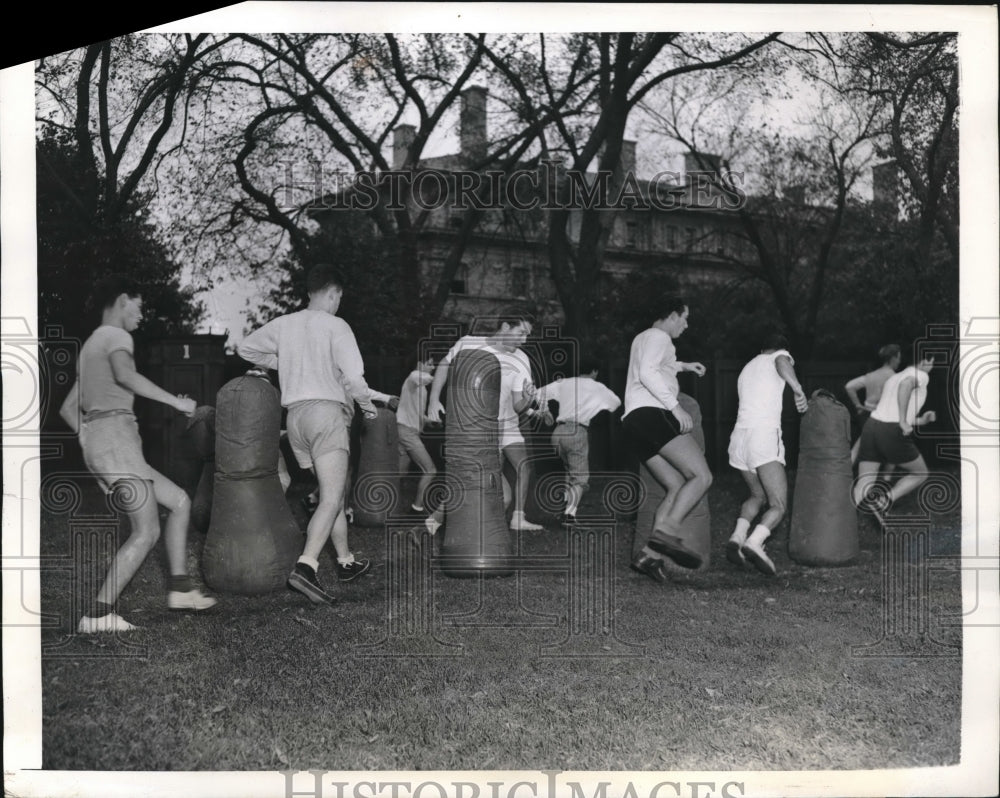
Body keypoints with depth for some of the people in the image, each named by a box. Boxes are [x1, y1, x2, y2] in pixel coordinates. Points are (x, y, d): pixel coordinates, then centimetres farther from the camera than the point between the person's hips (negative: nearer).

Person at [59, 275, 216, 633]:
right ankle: (98, 613, -13)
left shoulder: (90, 348, 27)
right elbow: (125, 375, -25)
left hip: (97, 446, 10)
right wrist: (176, 401, -19)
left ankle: (179, 587, 14)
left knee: (180, 501, 14)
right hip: (116, 436, -10)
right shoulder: (116, 336, -1)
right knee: (147, 532, -10)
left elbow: (67, 409, 28)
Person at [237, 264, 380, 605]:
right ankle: (306, 567, -29)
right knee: (331, 498, -13)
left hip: (295, 413, 7)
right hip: (327, 410, -7)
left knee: (333, 492, 19)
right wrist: (368, 405, 5)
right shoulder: (335, 325, -3)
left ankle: (346, 561, 27)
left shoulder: (284, 324, 14)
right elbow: (353, 376, -12)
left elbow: (245, 348, 24)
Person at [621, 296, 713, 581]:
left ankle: (650, 554, -12)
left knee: (678, 488, 2)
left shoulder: (642, 338, 32)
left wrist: (682, 366, 55)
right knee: (702, 476, -16)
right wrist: (676, 407, -20)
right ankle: (666, 531, -33)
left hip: (634, 420, 10)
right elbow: (648, 373, -16)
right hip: (652, 414, -10)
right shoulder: (659, 336, 1)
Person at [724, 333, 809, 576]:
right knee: (778, 505, -6)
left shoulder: (747, 368, 29)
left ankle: (738, 535, 0)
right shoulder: (781, 356, 11)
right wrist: (797, 389, -26)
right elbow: (782, 362, -14)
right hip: (764, 435, -6)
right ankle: (754, 542, -30)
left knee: (758, 495, 23)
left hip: (739, 436, 6)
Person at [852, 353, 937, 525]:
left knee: (863, 490, 2)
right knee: (920, 473, 19)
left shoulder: (891, 379, 30)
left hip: (871, 427, 7)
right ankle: (883, 503, -2)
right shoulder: (921, 375, 5)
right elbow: (905, 384, -21)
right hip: (893, 434, -6)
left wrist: (921, 421, 36)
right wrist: (904, 421, -22)